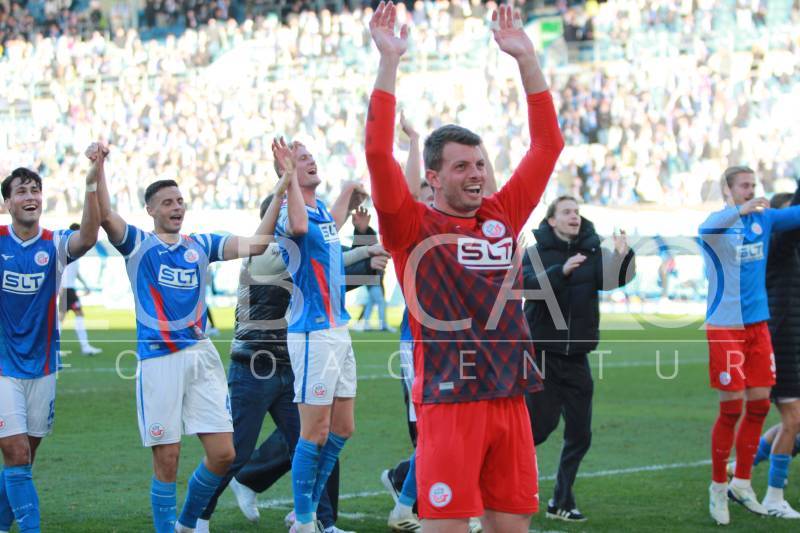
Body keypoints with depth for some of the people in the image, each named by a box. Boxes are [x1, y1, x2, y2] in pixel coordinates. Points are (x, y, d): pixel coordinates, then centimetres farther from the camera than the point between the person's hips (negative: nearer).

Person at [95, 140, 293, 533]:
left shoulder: (200, 245, 14)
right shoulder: (138, 245, 4)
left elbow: (254, 245, 4)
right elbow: (105, 215, -14)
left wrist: (280, 191, -3)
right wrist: (98, 169, -29)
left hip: (202, 355, 4)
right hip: (159, 360, -4)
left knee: (222, 453, 0)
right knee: (166, 459, -4)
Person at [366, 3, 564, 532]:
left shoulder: (503, 216, 12)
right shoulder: (413, 226, -1)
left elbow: (548, 143, 14)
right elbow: (379, 153, -13)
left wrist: (526, 58, 7)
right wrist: (389, 61, -15)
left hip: (509, 397, 5)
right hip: (448, 400, -5)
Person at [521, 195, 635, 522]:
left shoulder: (592, 253, 5)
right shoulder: (537, 252, -3)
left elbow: (613, 280, -12)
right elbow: (529, 285, -22)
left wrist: (623, 256, -32)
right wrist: (562, 271, -38)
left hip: (576, 357, 4)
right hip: (542, 356, -4)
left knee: (579, 434, 5)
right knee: (539, 425, -5)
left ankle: (562, 501, 16)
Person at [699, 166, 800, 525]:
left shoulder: (763, 219, 8)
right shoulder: (719, 220, -8)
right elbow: (707, 229, -31)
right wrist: (741, 210, -48)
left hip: (757, 324, 6)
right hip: (725, 327, -6)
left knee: (759, 405, 6)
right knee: (731, 409, -5)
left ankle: (741, 483, 19)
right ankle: (718, 488, 8)